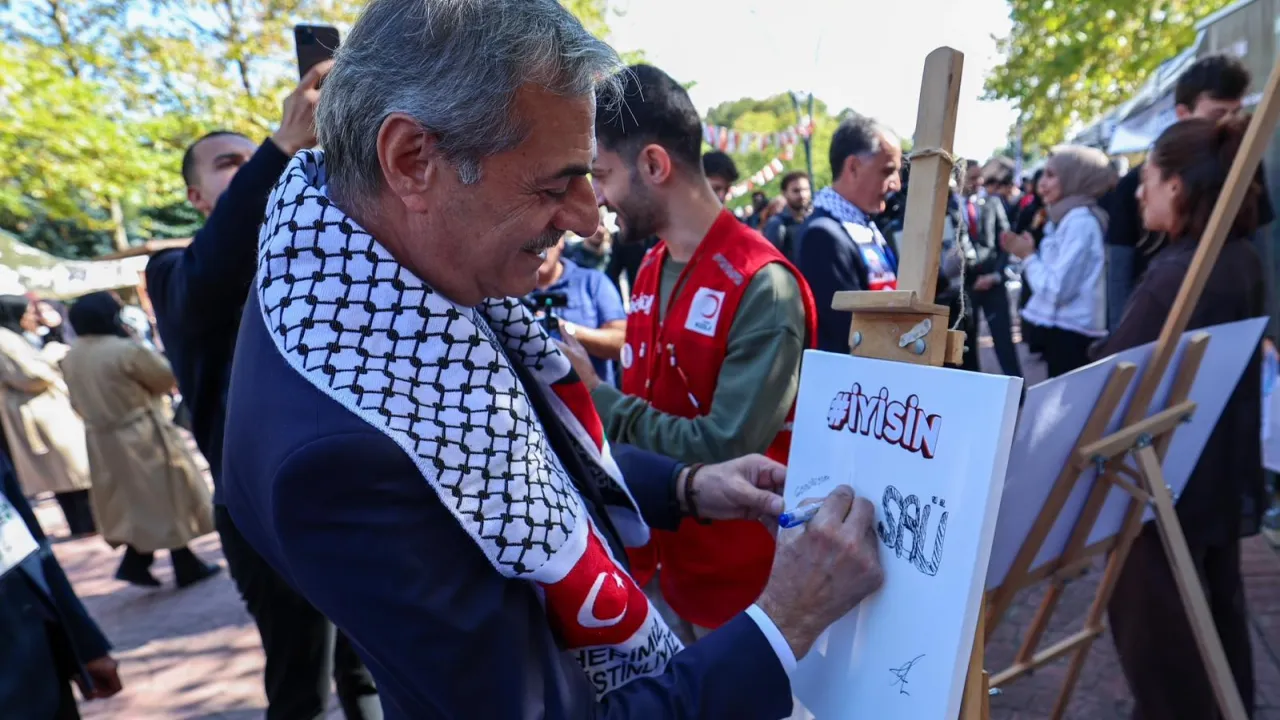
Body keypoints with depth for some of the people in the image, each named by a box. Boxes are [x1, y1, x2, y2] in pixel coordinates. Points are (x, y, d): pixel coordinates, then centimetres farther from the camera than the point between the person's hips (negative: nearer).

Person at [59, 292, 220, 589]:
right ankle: (186, 567, 12)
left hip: (102, 440, 7)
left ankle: (135, 562, 16)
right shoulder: (125, 349, -21)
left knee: (136, 501, 19)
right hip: (144, 436, -7)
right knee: (168, 497, 5)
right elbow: (166, 376, -8)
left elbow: (78, 402, 14)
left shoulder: (70, 358, 3)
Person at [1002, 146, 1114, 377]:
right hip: (1062, 327, 9)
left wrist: (1028, 256, -8)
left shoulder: (1081, 221, -15)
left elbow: (1057, 289, -21)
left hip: (1072, 332, -9)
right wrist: (1028, 254, 2)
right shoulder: (1065, 218, 14)